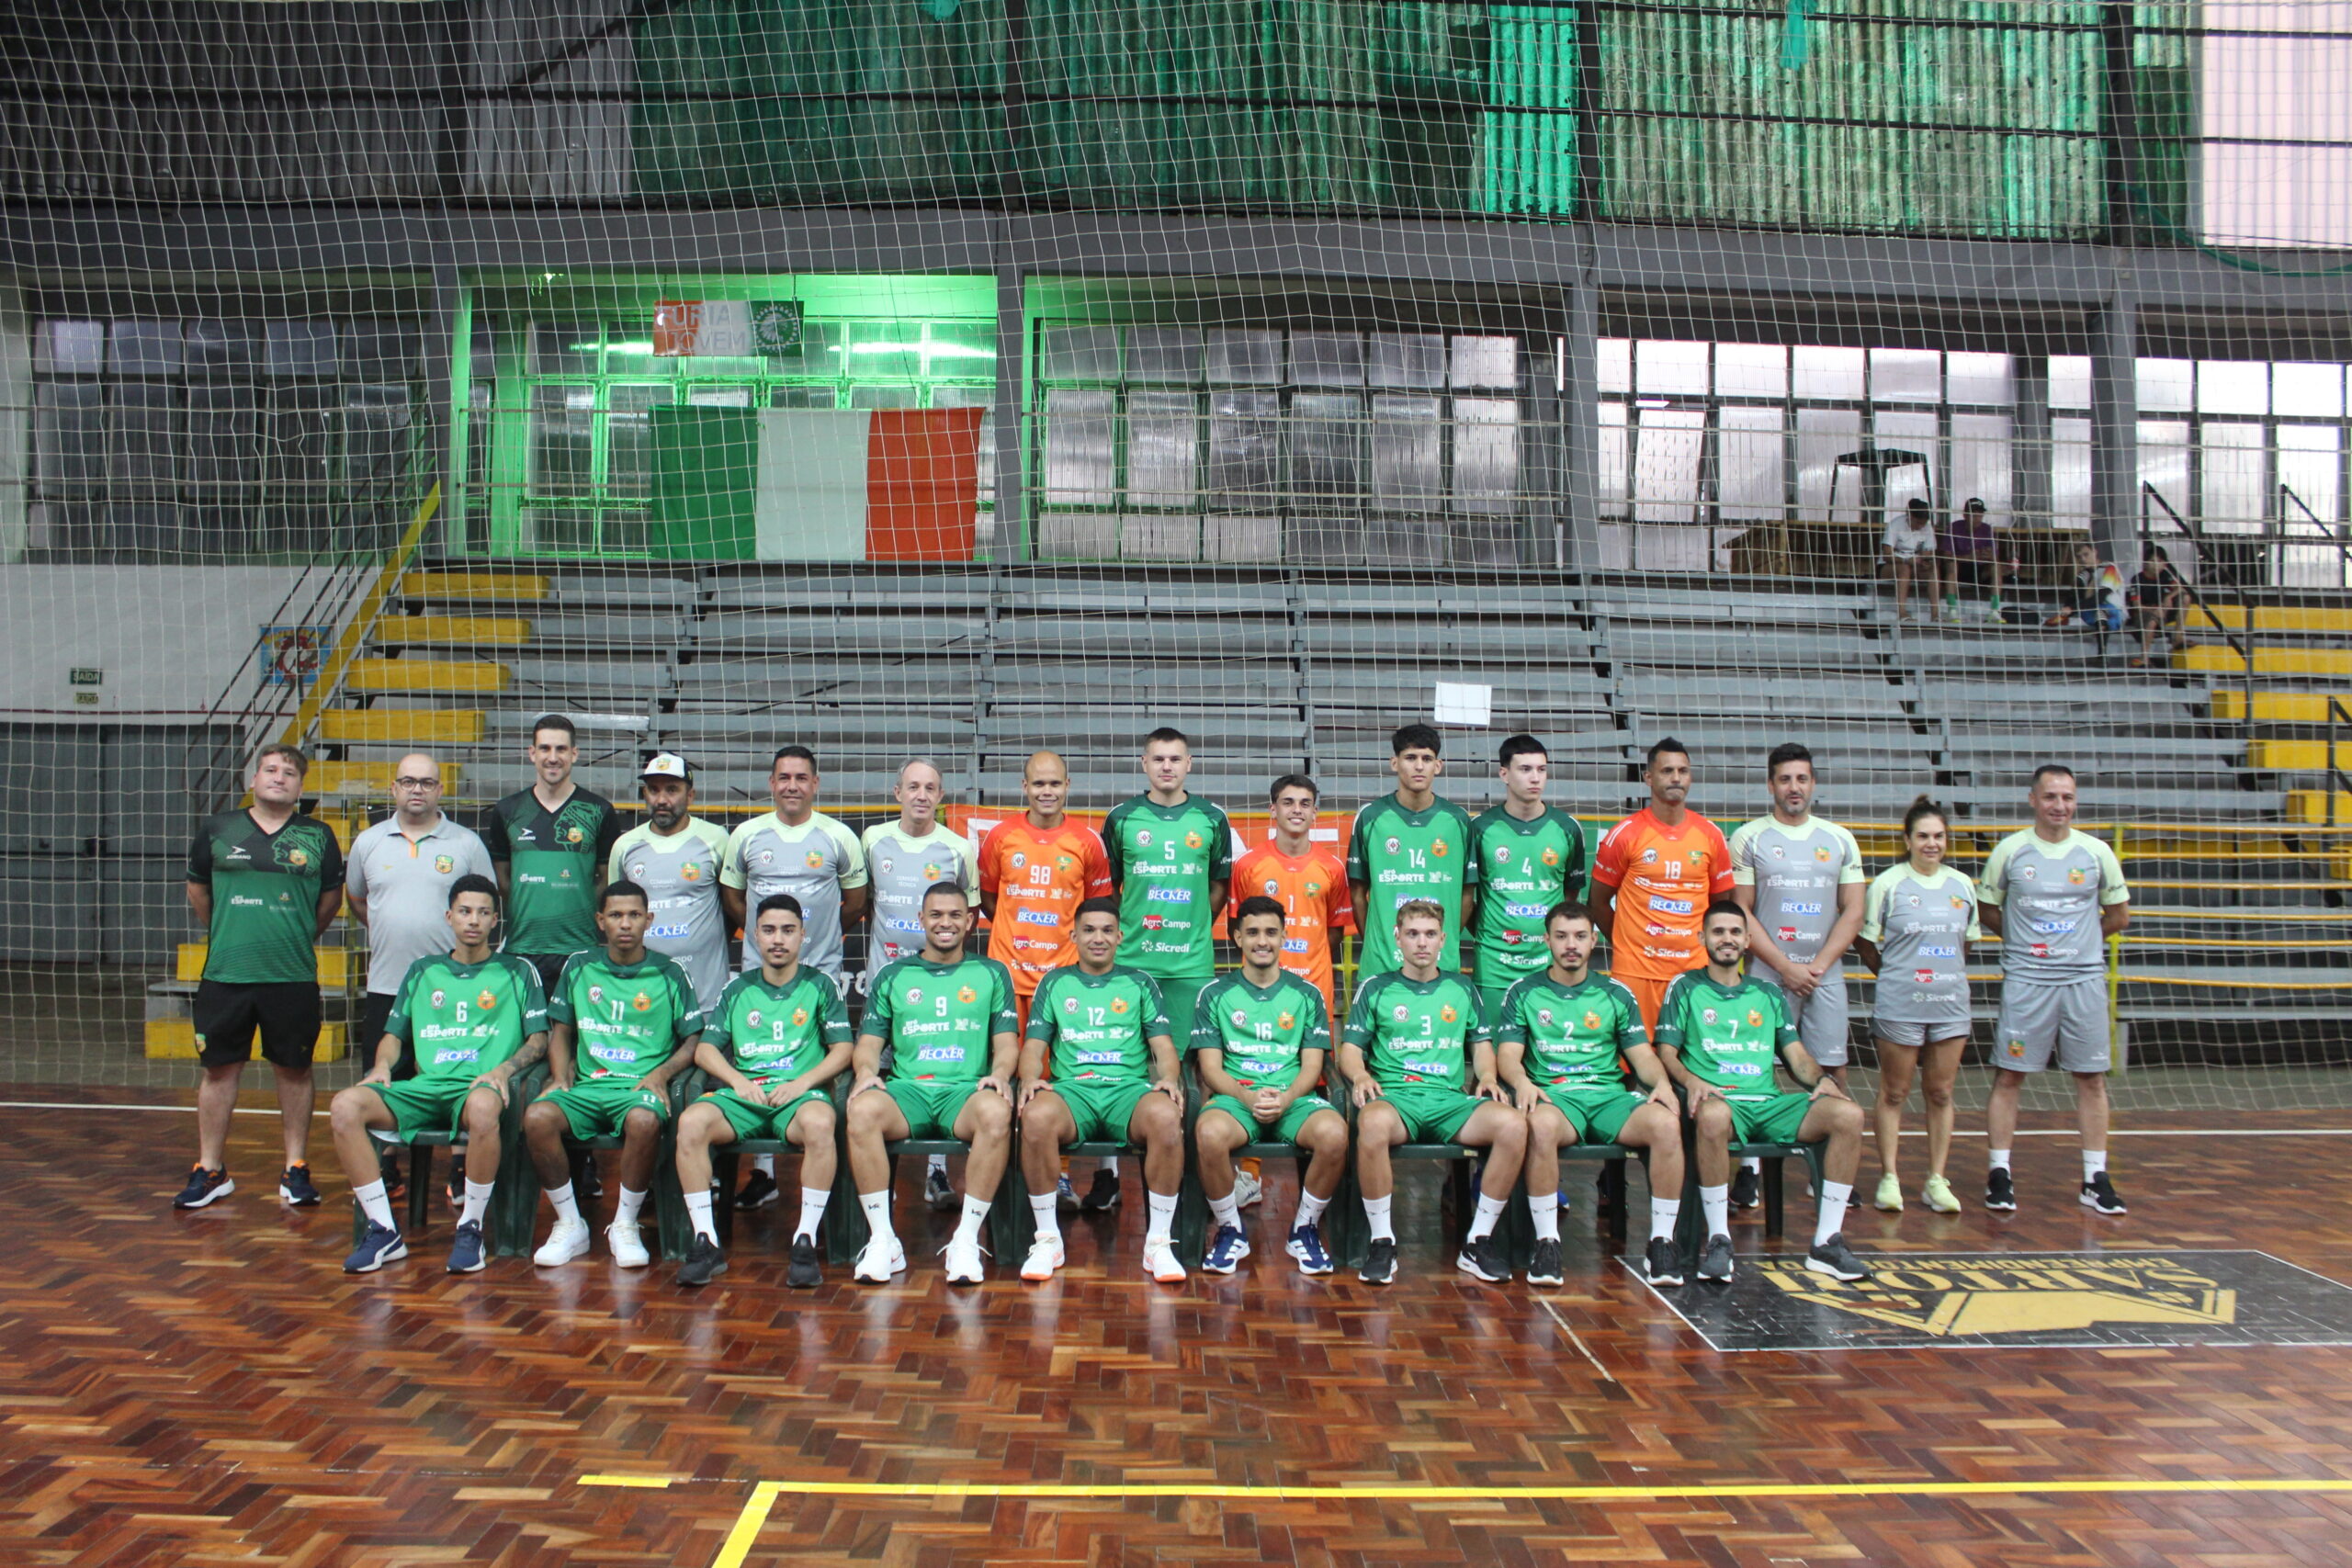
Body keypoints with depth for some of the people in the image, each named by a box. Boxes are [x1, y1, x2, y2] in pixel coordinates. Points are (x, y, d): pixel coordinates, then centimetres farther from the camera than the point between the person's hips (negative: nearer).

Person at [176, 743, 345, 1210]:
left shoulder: (319, 836, 4)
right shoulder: (217, 830, 6)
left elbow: (331, 896, 14)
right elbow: (197, 889, 18)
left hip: (294, 977, -1)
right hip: (225, 974, 1)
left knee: (294, 1070, 6)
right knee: (219, 1069, 7)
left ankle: (296, 1169, 15)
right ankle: (210, 1171, 18)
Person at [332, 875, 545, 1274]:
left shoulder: (518, 972, 13)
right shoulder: (423, 970, 23)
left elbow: (538, 1040, 7)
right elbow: (394, 1034, 23)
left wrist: (504, 1069, -12)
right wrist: (382, 1064, 1)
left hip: (480, 1086, -4)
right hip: (426, 1086, 4)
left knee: (483, 1107, -41)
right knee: (344, 1106, -24)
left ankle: (470, 1228, -23)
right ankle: (385, 1231, -17)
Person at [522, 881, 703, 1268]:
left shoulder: (669, 974, 8)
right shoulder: (579, 967, 14)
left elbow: (694, 1040, 9)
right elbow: (560, 1031, 18)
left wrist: (662, 1072, -9)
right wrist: (561, 1078, 1)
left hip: (640, 1085, -2)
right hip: (587, 1084, 3)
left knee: (644, 1121, -38)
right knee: (537, 1117, -29)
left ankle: (625, 1226, -14)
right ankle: (570, 1225, -10)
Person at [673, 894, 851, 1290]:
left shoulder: (820, 986, 13)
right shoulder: (738, 989, 19)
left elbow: (842, 1049, 6)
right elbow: (705, 1049, 15)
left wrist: (803, 1082, -9)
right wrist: (738, 1080, -4)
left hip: (799, 1093, -2)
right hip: (742, 1092, 2)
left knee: (819, 1122, -38)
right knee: (691, 1121, -30)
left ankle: (805, 1242, -30)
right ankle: (706, 1242, -23)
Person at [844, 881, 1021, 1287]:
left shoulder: (991, 973, 19)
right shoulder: (893, 977, 21)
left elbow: (1007, 1041, 12)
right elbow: (869, 1043, 15)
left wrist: (999, 1074, -10)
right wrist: (866, 1072, -8)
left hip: (966, 1090, -1)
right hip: (907, 1089, 1)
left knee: (996, 1113, -37)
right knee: (862, 1110, -34)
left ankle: (967, 1240, -26)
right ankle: (882, 1240, -23)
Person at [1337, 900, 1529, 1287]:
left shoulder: (1462, 989, 22)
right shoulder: (1376, 989, 14)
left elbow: (1481, 1045, 24)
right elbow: (1350, 1048, 10)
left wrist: (1487, 1077, 2)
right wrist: (1361, 1075, -12)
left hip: (1450, 1099, 2)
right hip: (1395, 1095, -2)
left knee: (1513, 1123, -28)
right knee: (1373, 1123, -40)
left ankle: (1478, 1241, -14)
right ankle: (1382, 1241, -23)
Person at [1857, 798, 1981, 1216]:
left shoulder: (1963, 885, 8)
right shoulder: (1887, 884, -3)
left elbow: (1966, 943, 18)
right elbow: (1867, 943, 1)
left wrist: (1948, 977, 10)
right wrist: (1895, 976, 3)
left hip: (1950, 1005, 3)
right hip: (1899, 1005, -3)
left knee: (1941, 1093, 7)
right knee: (1894, 1093, 3)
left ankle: (1936, 1181, 15)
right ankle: (1889, 1177, 10)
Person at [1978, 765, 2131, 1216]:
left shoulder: (2097, 852, 4)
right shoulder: (2010, 850, 0)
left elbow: (2119, 917, 13)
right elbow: (1988, 911, 9)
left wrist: (2078, 939, 9)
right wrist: (2026, 940, 2)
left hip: (2085, 979, 2)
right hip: (2025, 979, -1)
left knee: (2091, 1078, 5)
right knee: (2009, 1076, -1)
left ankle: (2095, 1179, 14)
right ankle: (1999, 1175, 7)